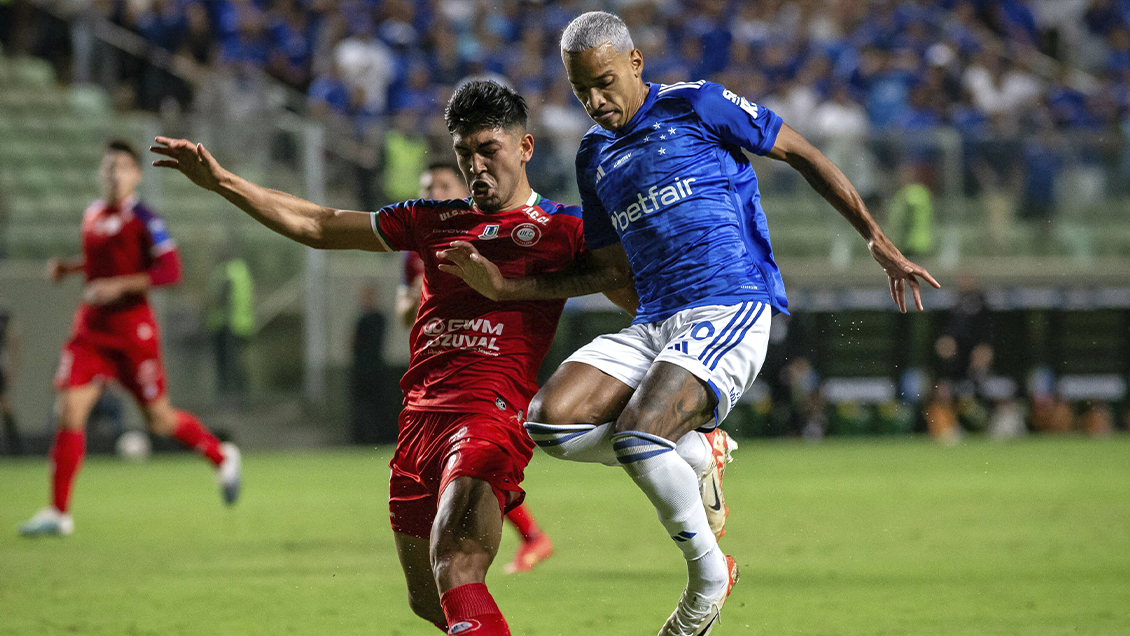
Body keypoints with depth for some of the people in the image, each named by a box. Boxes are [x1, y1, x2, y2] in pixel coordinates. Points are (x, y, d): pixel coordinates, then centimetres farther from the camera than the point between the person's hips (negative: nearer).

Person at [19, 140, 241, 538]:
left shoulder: (144, 220, -11)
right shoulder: (93, 215, 11)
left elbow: (170, 270, -18)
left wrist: (119, 285, -25)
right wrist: (69, 267, 11)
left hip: (132, 332, -5)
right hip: (91, 331, 5)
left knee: (159, 420, 5)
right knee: (69, 411, -10)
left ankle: (222, 457, 33)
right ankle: (58, 512, -8)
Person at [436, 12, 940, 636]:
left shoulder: (696, 105, -1)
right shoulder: (594, 156, 18)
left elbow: (802, 154, 4)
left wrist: (878, 241, 1)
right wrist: (503, 287, 13)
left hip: (729, 309, -7)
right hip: (653, 323, 7)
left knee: (638, 436, -29)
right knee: (549, 421, -16)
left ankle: (709, 575, -5)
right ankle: (693, 456, 5)